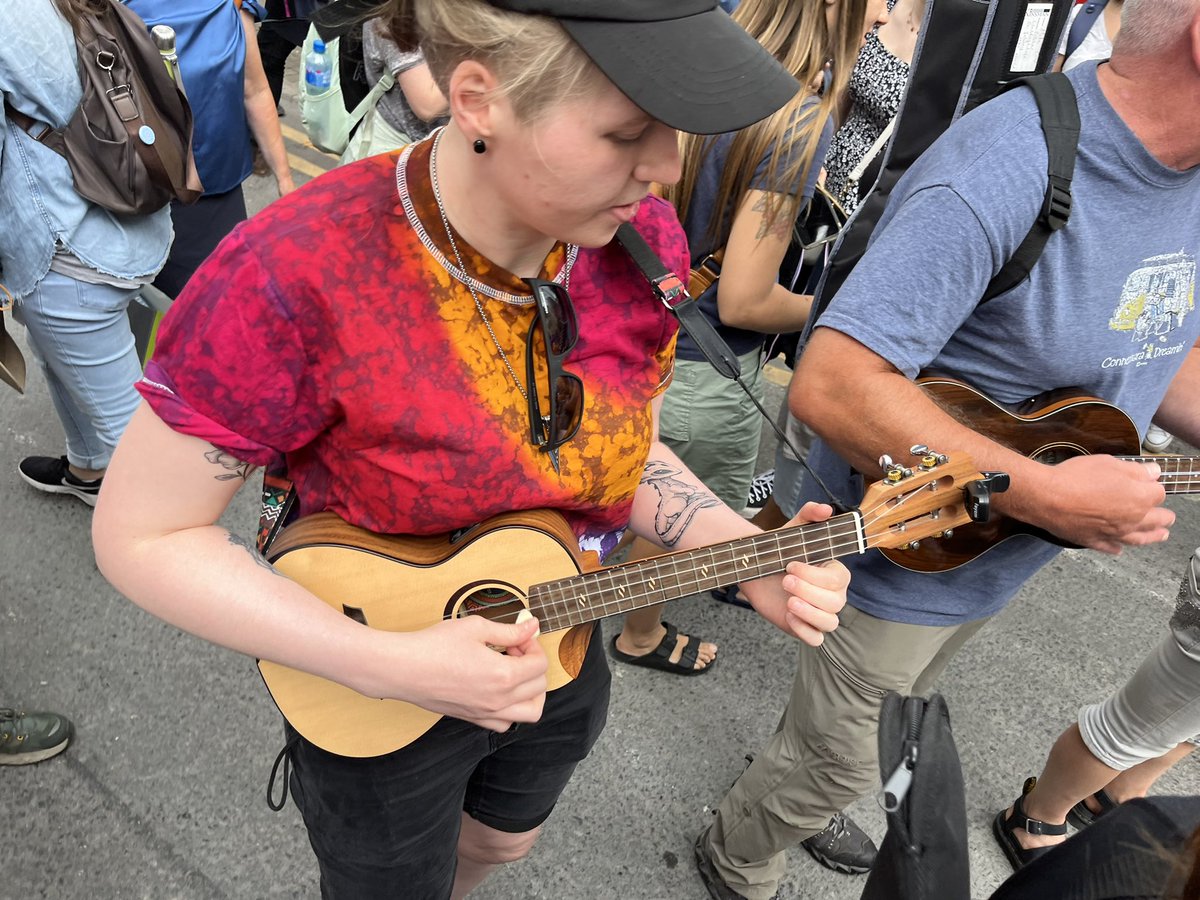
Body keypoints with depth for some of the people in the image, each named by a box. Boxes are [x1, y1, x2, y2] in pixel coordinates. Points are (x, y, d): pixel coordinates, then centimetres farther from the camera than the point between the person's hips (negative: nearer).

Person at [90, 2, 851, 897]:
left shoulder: (641, 241, -17)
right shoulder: (298, 277, -34)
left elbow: (626, 449, -2)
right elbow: (142, 535, -22)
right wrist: (390, 664, -30)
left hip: (559, 661, 5)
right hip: (370, 709, -5)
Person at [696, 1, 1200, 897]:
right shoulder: (1004, 175, -32)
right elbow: (831, 386, -38)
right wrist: (1045, 492, -33)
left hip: (1004, 559, 8)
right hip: (905, 556, -8)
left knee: (897, 717, 31)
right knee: (838, 766, 14)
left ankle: (804, 802, 60)